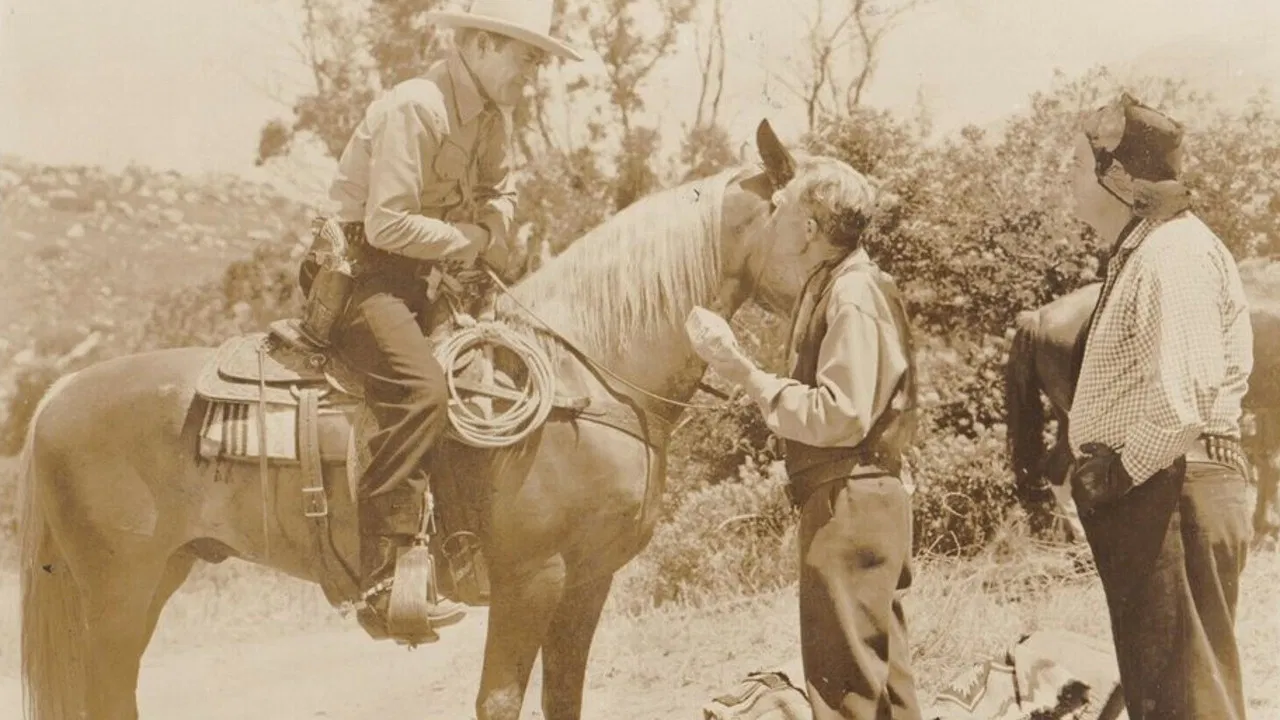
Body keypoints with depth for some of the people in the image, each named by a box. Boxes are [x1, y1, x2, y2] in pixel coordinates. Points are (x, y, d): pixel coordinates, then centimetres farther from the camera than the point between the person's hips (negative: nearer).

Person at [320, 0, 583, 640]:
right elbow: (386, 224, -24)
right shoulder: (413, 108, -19)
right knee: (420, 388, -29)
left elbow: (498, 191, 22)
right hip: (362, 269, -10)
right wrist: (468, 239, -12)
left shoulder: (493, 117, 8)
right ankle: (383, 585, -31)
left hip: (421, 275, 10)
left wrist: (491, 231, -1)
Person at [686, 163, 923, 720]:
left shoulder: (851, 294, -17)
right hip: (852, 501, 10)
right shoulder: (839, 285, 14)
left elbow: (838, 414, -24)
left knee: (846, 674, -5)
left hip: (848, 502, -10)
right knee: (878, 669, 16)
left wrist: (743, 370, -23)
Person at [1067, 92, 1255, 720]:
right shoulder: (1141, 251, 16)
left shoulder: (1173, 254, -16)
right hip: (1150, 496, 11)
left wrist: (1127, 468, -14)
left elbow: (1183, 401, -26)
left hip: (1167, 493, -11)